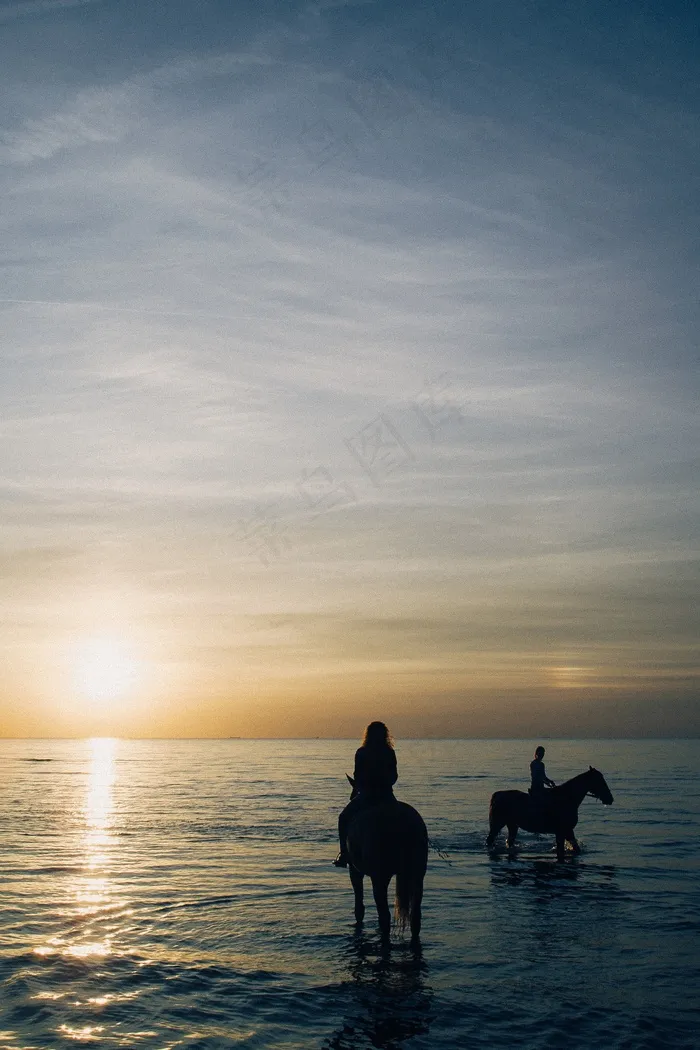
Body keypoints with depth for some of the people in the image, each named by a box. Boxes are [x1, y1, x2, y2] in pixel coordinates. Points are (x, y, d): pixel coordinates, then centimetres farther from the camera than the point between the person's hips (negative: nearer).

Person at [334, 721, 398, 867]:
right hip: (387, 796, 3)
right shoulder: (390, 753, 2)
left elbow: (357, 777, -4)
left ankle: (344, 855, 9)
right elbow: (394, 776, 7)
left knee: (344, 818, 16)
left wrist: (356, 790, 14)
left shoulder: (361, 753, -7)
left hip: (366, 795, -3)